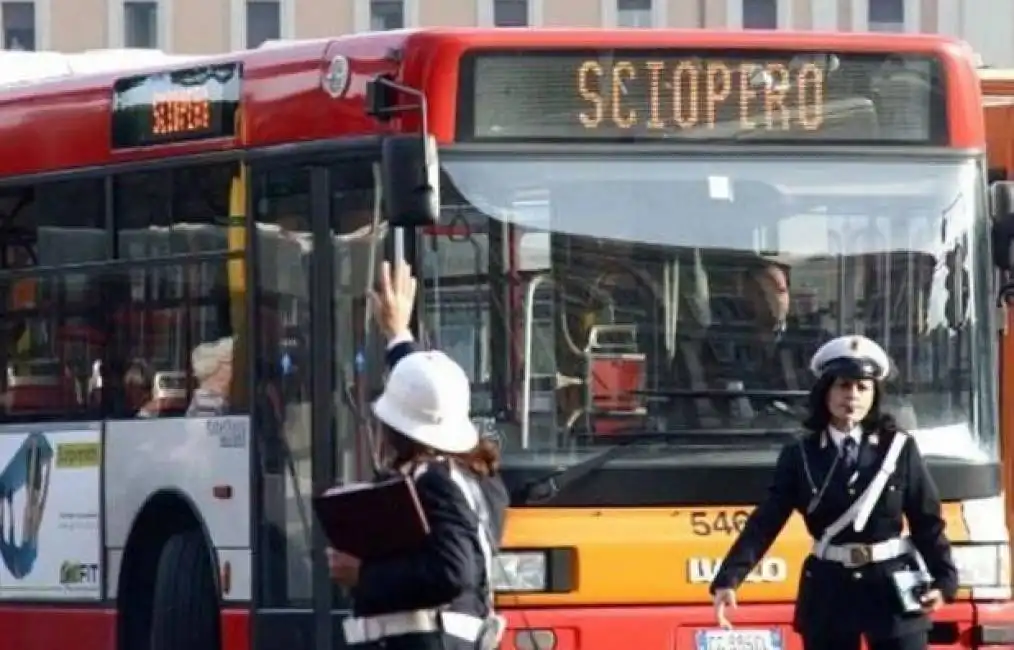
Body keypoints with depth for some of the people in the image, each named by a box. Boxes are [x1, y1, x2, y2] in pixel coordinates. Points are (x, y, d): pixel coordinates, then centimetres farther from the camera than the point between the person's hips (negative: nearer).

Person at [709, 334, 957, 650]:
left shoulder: (898, 448, 1)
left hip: (893, 587, -1)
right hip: (829, 591, 1)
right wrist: (728, 579, -17)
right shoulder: (801, 455, 1)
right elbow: (765, 522, -5)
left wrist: (943, 579, -13)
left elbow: (927, 521, 1)